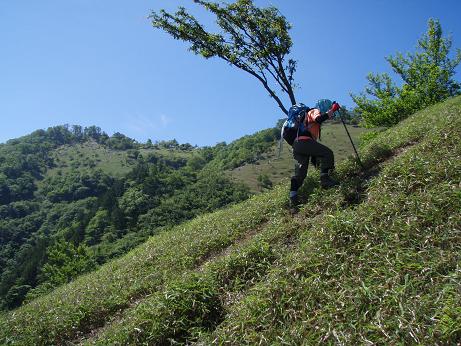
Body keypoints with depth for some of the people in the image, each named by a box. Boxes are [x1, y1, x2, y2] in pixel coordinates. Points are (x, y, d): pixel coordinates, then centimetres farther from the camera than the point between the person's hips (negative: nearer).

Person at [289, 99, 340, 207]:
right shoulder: (314, 111, 8)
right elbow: (318, 119, -17)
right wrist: (332, 110, -8)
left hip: (297, 145, 10)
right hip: (305, 141, -9)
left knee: (300, 173, 7)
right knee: (327, 153, -11)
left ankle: (293, 196, 1)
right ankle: (325, 179, -20)